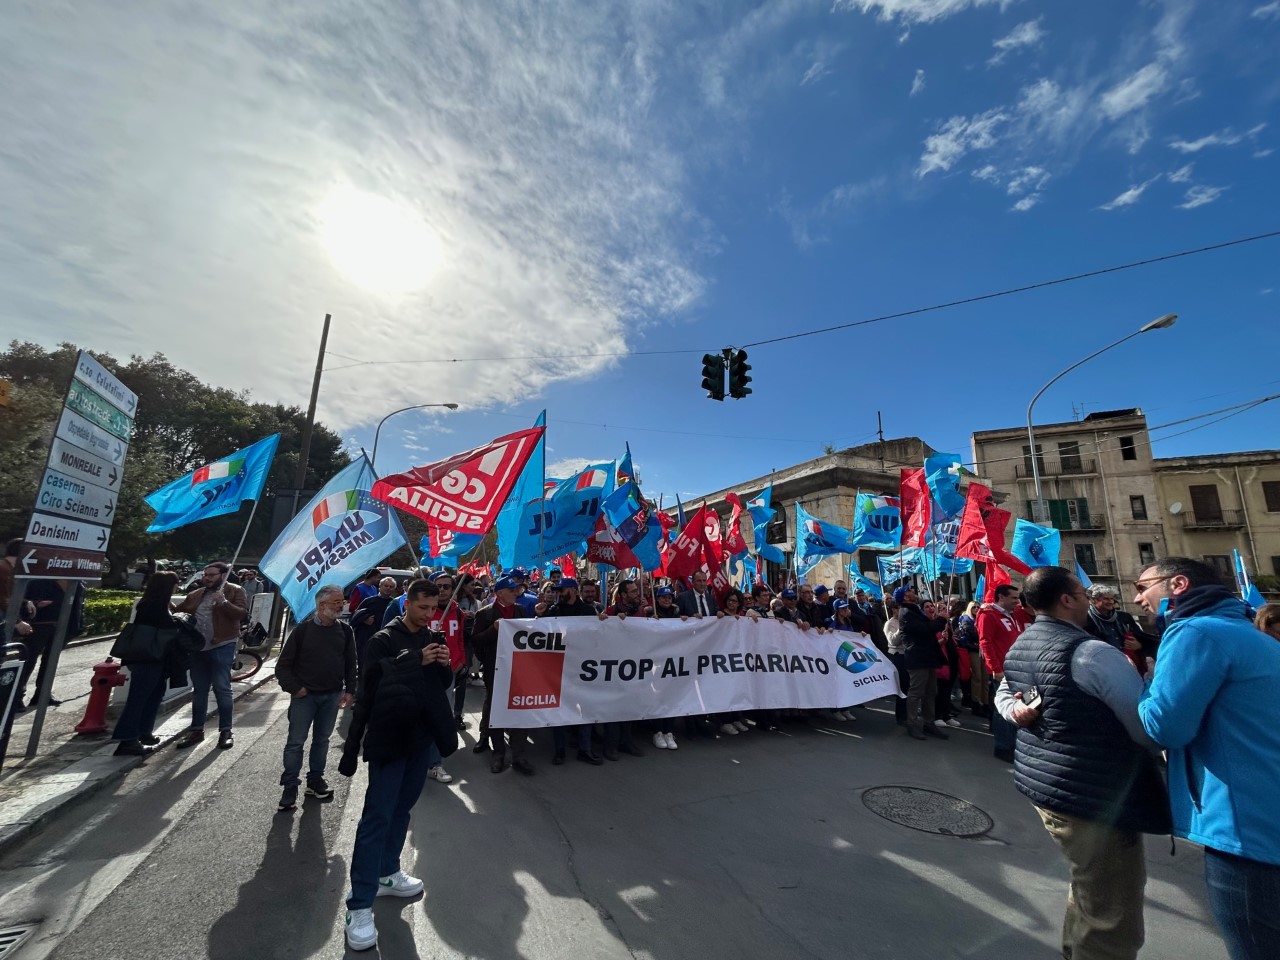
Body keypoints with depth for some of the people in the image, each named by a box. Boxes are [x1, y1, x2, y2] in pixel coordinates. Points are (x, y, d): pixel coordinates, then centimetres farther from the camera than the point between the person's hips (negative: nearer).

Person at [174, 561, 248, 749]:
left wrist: (224, 602, -27)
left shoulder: (234, 591, -4)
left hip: (221, 647, -5)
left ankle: (225, 731, 8)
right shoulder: (195, 595, 13)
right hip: (198, 648, 6)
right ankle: (196, 729, 26)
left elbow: (242, 613, -16)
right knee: (199, 690, 15)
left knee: (222, 689, -1)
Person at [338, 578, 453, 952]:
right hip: (389, 736, -6)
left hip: (421, 735, 6)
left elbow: (442, 684, 9)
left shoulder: (434, 639, 7)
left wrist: (445, 666, -8)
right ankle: (360, 906, 6)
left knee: (401, 809, 19)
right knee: (377, 816, -3)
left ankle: (387, 874, 36)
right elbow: (373, 680, -20)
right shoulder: (384, 639, -11)